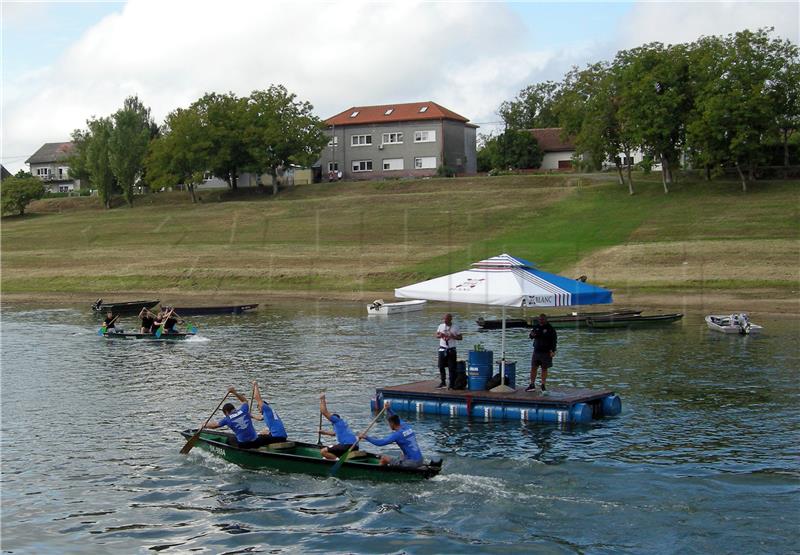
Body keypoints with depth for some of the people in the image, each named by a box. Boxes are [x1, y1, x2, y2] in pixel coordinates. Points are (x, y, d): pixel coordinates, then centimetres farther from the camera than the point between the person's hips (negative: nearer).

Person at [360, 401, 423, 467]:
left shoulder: (397, 434, -13)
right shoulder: (407, 427, 9)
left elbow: (380, 442, -17)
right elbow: (396, 419, 30)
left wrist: (365, 437, -8)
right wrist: (388, 409, 27)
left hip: (411, 462, -8)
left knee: (384, 458, 4)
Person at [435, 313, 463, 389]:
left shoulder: (455, 327, -3)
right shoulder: (441, 326, 4)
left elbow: (460, 337, 1)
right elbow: (437, 335, 14)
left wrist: (453, 337, -18)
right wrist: (440, 335, -9)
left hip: (451, 350, -3)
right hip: (442, 349, 3)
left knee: (452, 368, -1)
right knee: (441, 366, 6)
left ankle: (452, 384, 7)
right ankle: (442, 382, 22)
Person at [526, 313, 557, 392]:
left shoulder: (550, 329, -5)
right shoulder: (536, 326, 8)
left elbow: (554, 340, -5)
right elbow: (531, 336, 17)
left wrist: (553, 351, -15)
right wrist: (532, 335, -8)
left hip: (546, 352, -4)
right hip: (536, 351, 4)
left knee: (544, 369, 3)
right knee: (533, 368, 0)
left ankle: (543, 386, 11)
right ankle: (532, 385, 5)